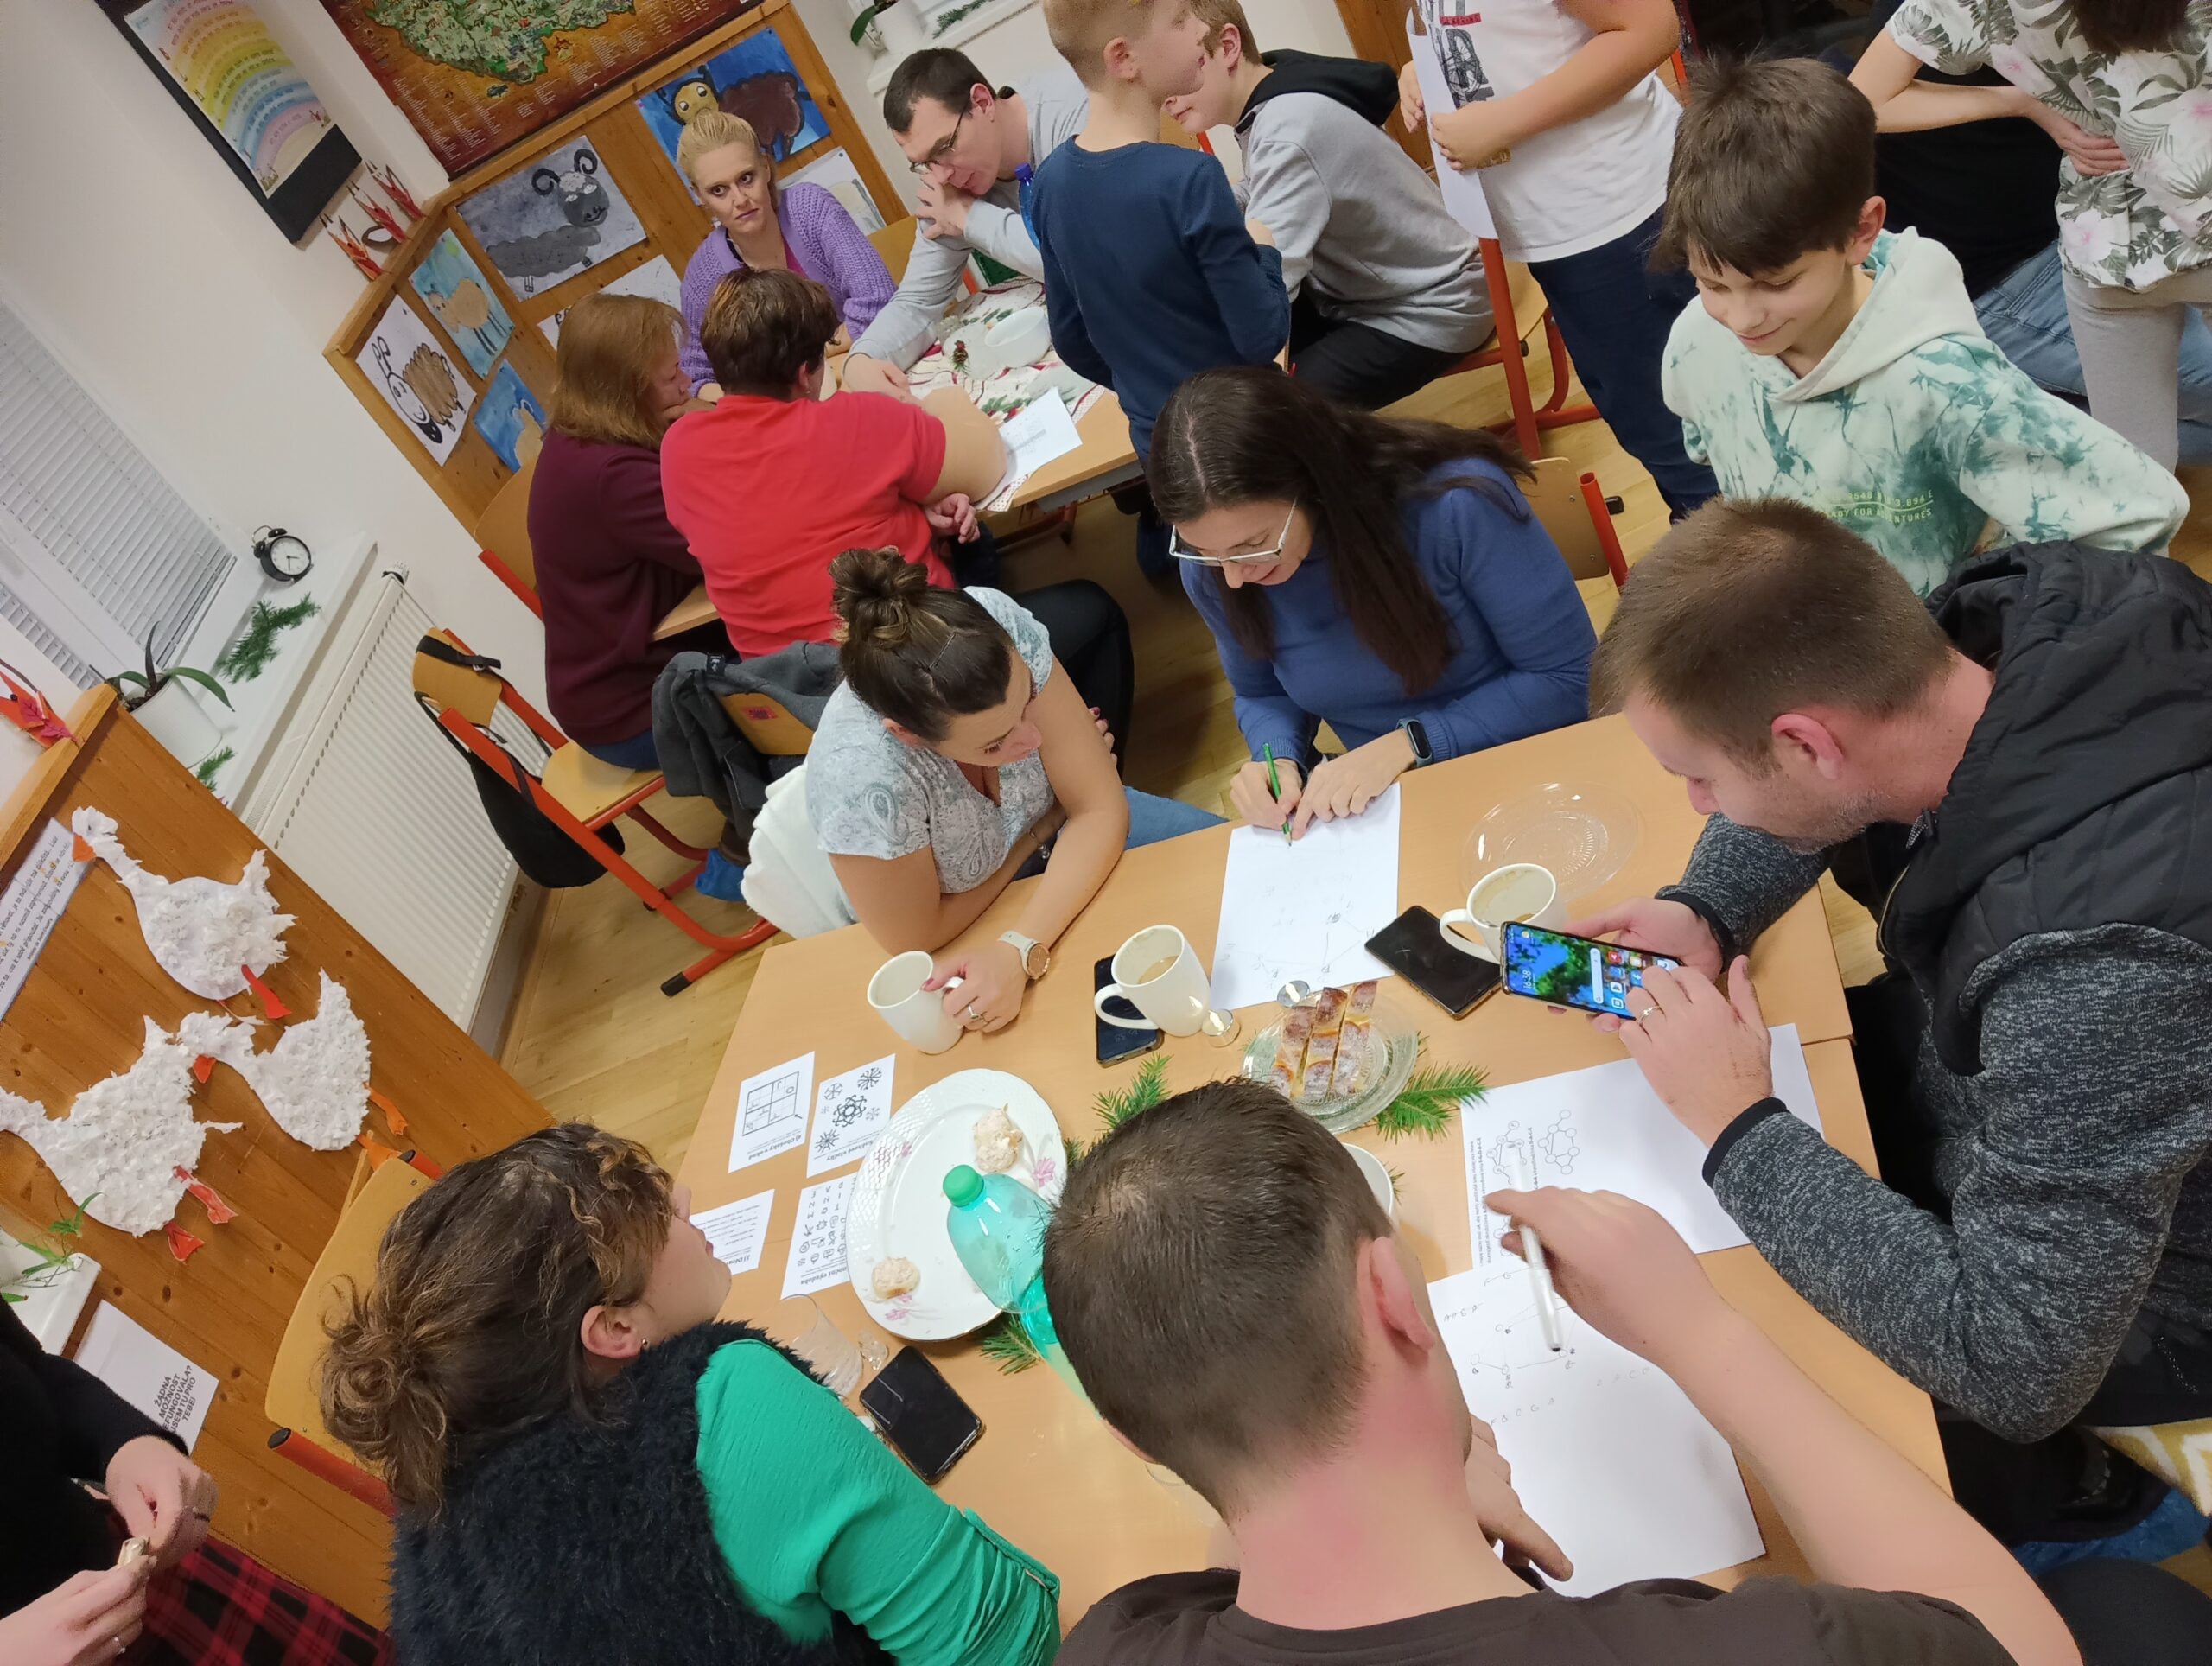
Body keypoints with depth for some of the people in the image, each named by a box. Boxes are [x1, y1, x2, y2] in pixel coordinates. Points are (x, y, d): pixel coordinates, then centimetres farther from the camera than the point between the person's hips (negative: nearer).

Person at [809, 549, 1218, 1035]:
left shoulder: (1002, 630, -33)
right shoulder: (862, 778, -42)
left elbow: (1100, 807, -24)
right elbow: (917, 937, -23)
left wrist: (1019, 951, -36)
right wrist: (1044, 826, -15)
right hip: (959, 929, -4)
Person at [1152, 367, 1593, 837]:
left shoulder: (1456, 503, -22)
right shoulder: (1209, 568, -9)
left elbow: (1567, 677, -13)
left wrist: (1406, 744, -21)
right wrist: (1280, 760, -12)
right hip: (1386, 809, 2)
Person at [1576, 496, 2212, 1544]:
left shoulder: (2104, 967, -44)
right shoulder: (2007, 610, -22)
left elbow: (2012, 1364, -36)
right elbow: (1831, 780, 1)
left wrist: (1738, 1129, -29)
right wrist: (1702, 912, -14)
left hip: (2116, 1290, -6)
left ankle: (2039, 1499, 29)